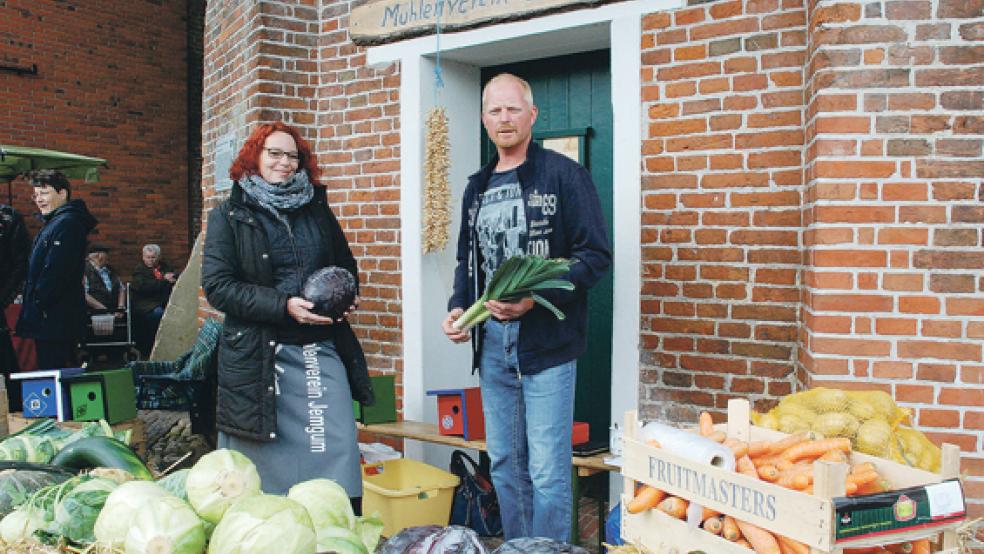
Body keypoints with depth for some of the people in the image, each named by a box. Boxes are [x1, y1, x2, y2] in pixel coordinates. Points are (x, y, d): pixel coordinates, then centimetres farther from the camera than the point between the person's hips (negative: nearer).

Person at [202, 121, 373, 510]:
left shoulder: (317, 210, 15)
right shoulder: (229, 216, 4)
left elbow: (347, 267, 24)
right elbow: (216, 285, -6)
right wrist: (284, 305, -17)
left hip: (321, 350, 3)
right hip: (256, 356, -3)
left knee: (337, 450, -2)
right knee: (264, 467, 4)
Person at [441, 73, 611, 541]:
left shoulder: (563, 175, -4)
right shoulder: (477, 187, 15)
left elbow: (595, 255, -10)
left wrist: (537, 297, -21)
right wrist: (457, 308, 4)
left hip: (545, 341, -6)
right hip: (491, 343, 6)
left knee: (547, 470, -3)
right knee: (504, 463, 15)